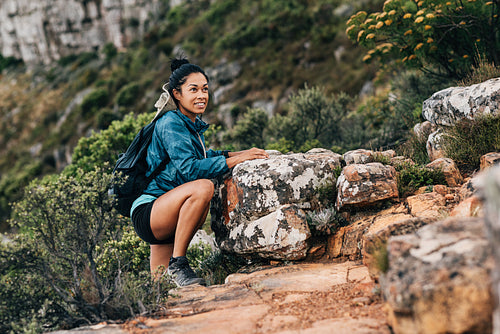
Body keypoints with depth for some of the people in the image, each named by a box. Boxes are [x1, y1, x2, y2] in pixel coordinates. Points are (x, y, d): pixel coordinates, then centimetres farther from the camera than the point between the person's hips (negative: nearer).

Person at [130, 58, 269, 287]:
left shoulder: (195, 125, 12)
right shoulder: (170, 124, -14)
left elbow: (202, 155, 29)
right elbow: (189, 168, -27)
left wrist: (238, 153, 12)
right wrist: (236, 160, -25)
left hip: (164, 221, 9)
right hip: (147, 211, -9)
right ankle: (177, 263, -23)